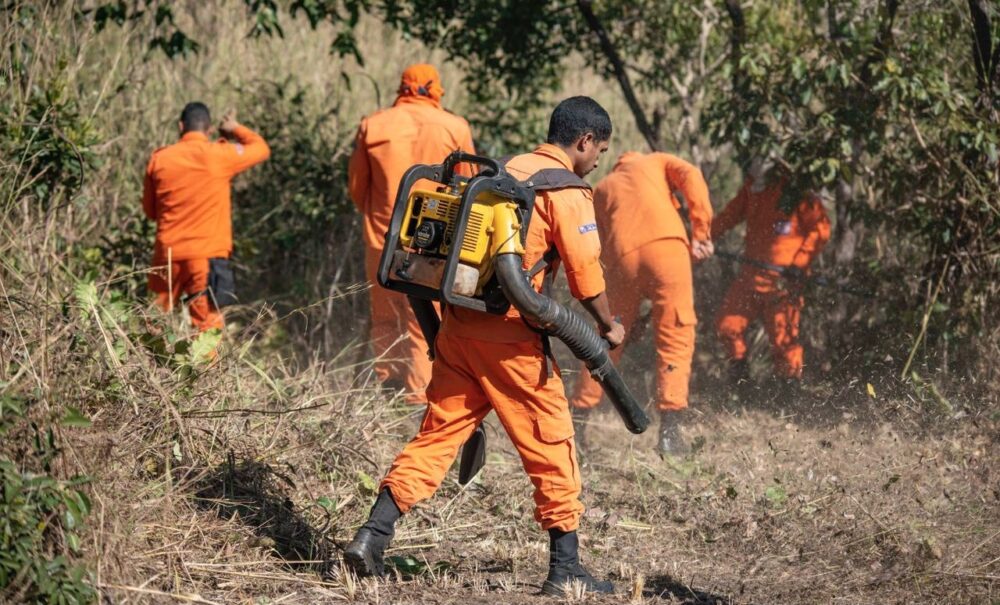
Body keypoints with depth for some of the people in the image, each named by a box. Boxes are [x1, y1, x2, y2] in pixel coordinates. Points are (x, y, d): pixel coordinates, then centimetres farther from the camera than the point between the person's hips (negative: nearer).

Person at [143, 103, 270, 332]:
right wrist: (235, 129, 25)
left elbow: (150, 210, 13)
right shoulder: (219, 155, -6)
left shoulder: (159, 159, 3)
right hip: (206, 256, -3)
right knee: (207, 328, -4)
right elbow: (261, 148, 11)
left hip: (167, 256, 3)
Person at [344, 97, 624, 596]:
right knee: (551, 448, 4)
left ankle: (371, 537, 0)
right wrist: (609, 327, 7)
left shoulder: (506, 171, 16)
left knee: (438, 435, 9)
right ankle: (565, 569, 8)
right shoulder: (566, 190, -6)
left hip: (459, 326, 7)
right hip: (511, 339, -7)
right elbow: (585, 272, -9)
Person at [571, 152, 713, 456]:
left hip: (622, 256, 3)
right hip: (666, 245, -3)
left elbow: (597, 244, 22)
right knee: (675, 338, 0)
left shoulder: (601, 189, 33)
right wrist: (701, 231, 3)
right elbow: (691, 177, 6)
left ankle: (577, 421, 20)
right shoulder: (656, 162, 27)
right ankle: (669, 428, -9)